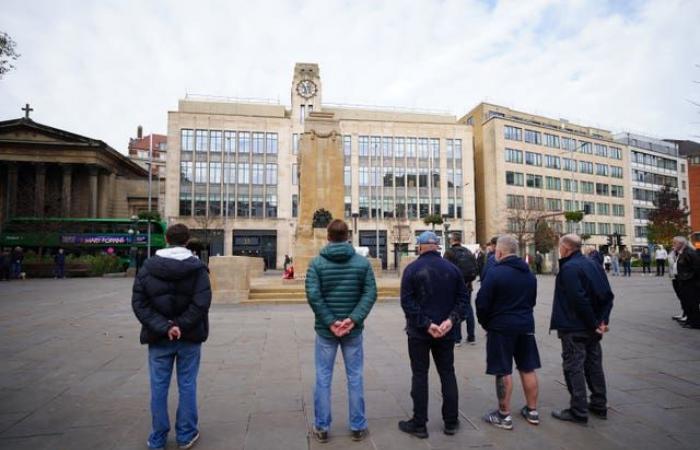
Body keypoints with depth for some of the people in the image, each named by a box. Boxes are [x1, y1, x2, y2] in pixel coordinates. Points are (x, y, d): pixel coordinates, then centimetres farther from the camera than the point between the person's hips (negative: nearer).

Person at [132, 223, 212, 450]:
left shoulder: (147, 267, 0)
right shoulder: (197, 267, -6)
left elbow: (139, 303, -7)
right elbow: (201, 302, -17)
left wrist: (163, 327, -11)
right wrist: (179, 326, -12)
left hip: (158, 338, 1)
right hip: (189, 338, -1)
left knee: (159, 387, 12)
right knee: (187, 386, 10)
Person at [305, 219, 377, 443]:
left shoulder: (317, 262, -6)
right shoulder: (362, 261, -2)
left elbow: (313, 295, -15)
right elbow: (370, 293, -10)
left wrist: (330, 322, -13)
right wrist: (354, 319, -14)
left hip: (325, 330, -1)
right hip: (353, 330, 1)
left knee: (323, 378, 11)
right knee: (355, 377, 13)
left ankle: (322, 428, 22)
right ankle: (358, 427, 23)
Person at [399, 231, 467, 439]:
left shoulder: (412, 268, -9)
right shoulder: (452, 268, 2)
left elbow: (407, 301, -16)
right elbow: (462, 297, -2)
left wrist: (426, 324, -16)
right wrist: (451, 320, -10)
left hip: (419, 332, -3)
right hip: (446, 332, 3)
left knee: (420, 375, 6)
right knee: (447, 374, 14)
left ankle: (419, 424, 14)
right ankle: (451, 422, 23)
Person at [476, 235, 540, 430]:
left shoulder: (495, 272, -16)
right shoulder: (529, 273, 8)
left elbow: (482, 303, -15)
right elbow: (532, 300, 17)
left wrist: (485, 323, 2)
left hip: (501, 327, -7)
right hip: (526, 325, 7)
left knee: (503, 371, 2)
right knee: (528, 369, 15)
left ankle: (504, 415, 11)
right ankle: (532, 411, 27)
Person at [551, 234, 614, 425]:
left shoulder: (568, 268, -18)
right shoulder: (593, 264, 9)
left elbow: (579, 299, -24)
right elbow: (607, 295, 8)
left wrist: (594, 323, -14)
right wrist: (603, 320, 3)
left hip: (573, 328, -9)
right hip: (592, 328, 9)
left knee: (574, 367, 0)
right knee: (594, 364, 18)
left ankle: (578, 411, 6)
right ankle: (599, 405, 29)